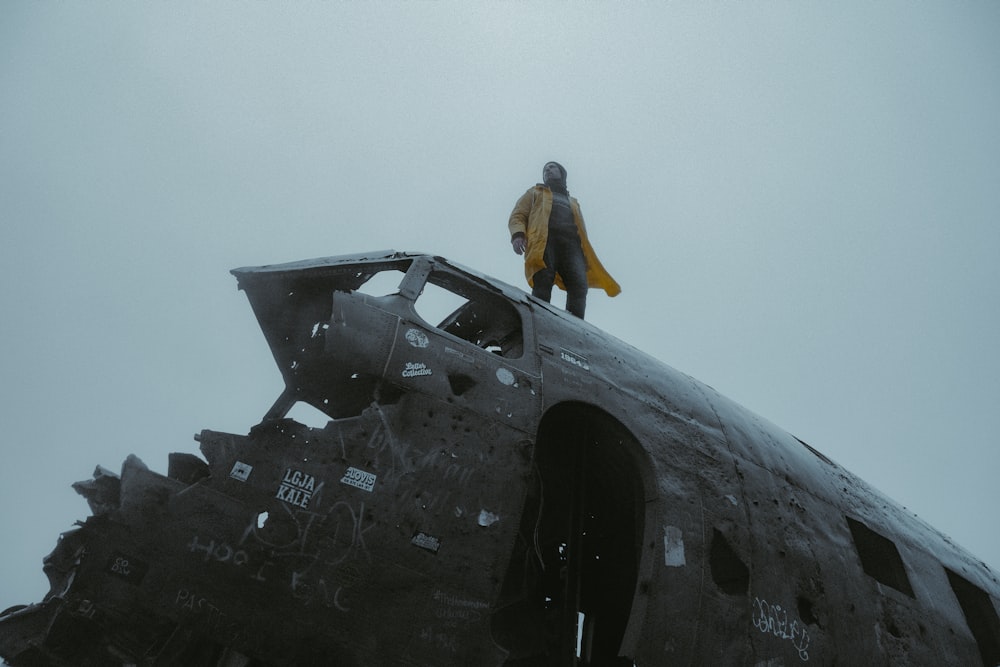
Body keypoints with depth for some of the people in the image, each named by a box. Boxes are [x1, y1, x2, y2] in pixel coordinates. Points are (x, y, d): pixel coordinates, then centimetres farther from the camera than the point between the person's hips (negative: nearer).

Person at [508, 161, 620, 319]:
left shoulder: (573, 202, 39)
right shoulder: (535, 193, 33)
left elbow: (581, 230, 28)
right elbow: (517, 215, 18)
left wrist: (586, 259, 10)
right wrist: (518, 234, -7)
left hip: (571, 242, 3)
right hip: (544, 240, -2)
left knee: (579, 285, -24)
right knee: (544, 281, -30)